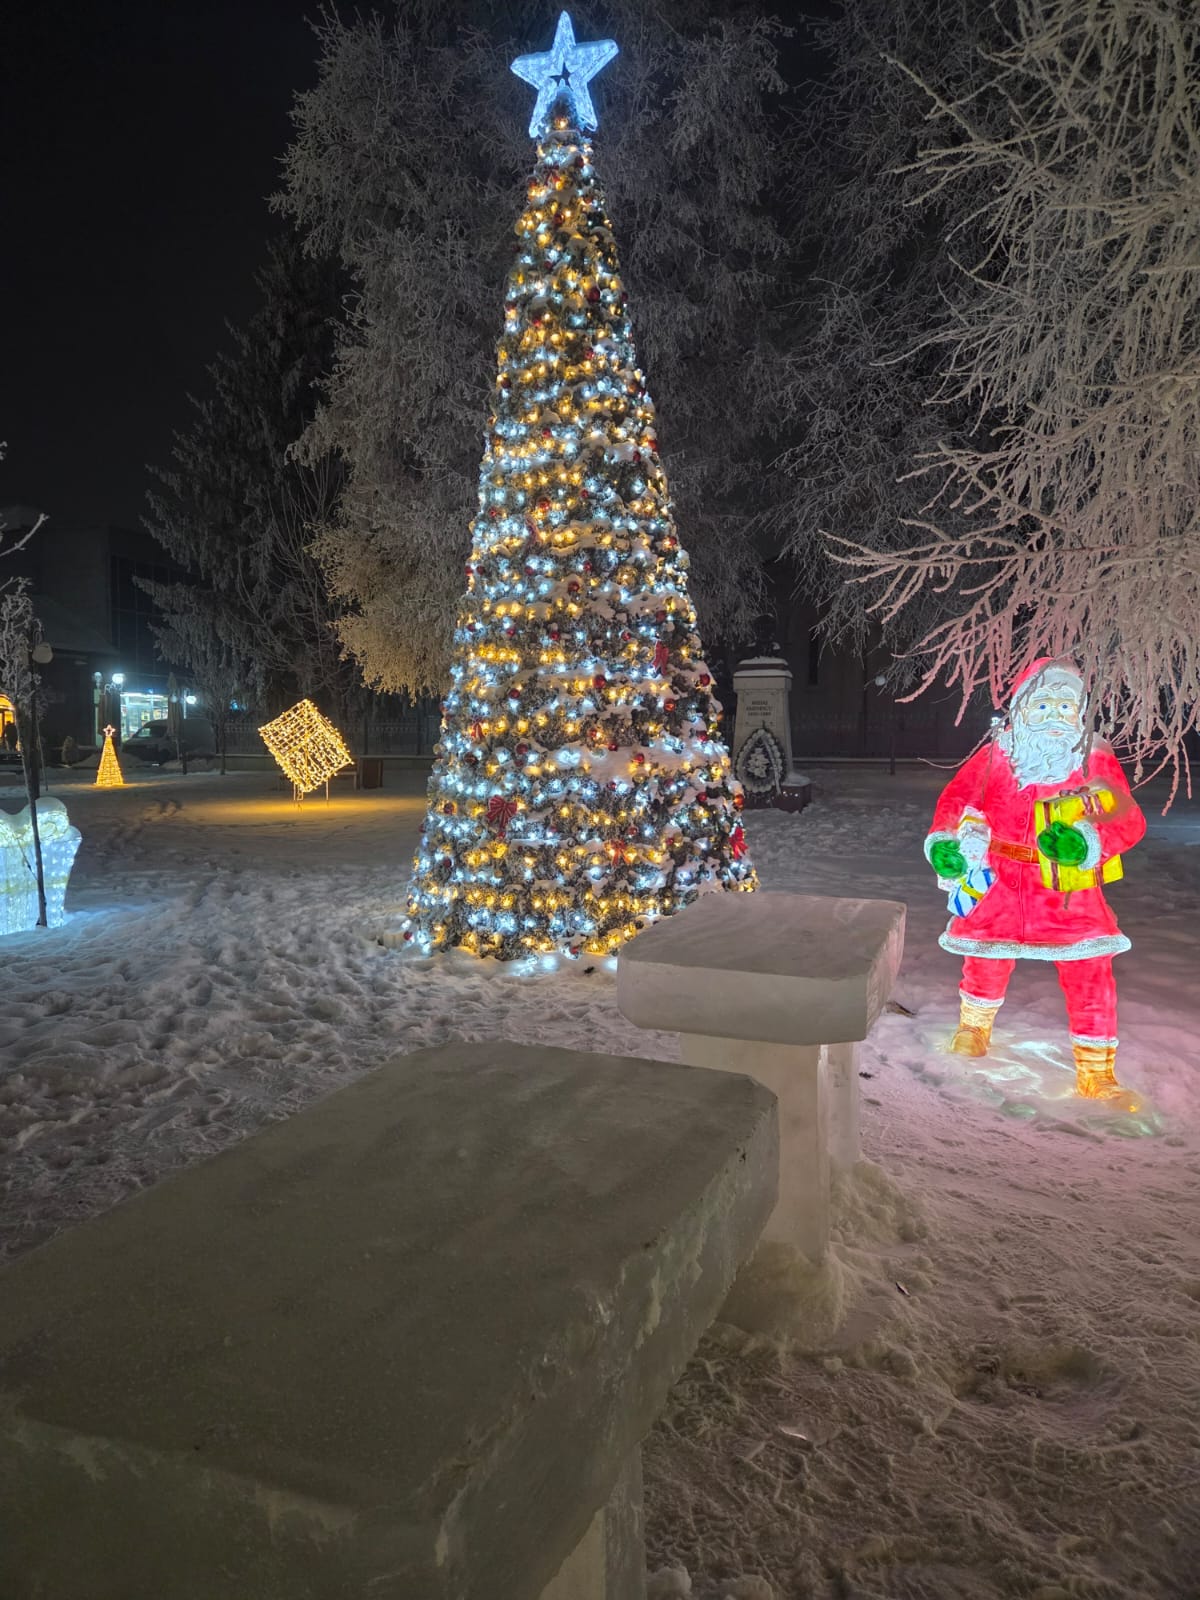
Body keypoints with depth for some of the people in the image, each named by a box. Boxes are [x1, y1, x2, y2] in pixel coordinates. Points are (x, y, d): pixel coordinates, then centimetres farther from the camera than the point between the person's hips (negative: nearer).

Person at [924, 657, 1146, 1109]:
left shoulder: (1096, 760, -3)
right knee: (986, 960, 10)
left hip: (1071, 890, 0)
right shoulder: (996, 756, -2)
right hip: (1001, 882, 1)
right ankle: (975, 1027, 43)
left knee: (1090, 973, -6)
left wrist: (1089, 841, -27)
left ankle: (1097, 1074, 11)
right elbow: (957, 798, 4)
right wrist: (946, 840, -13)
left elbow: (1130, 819, -7)